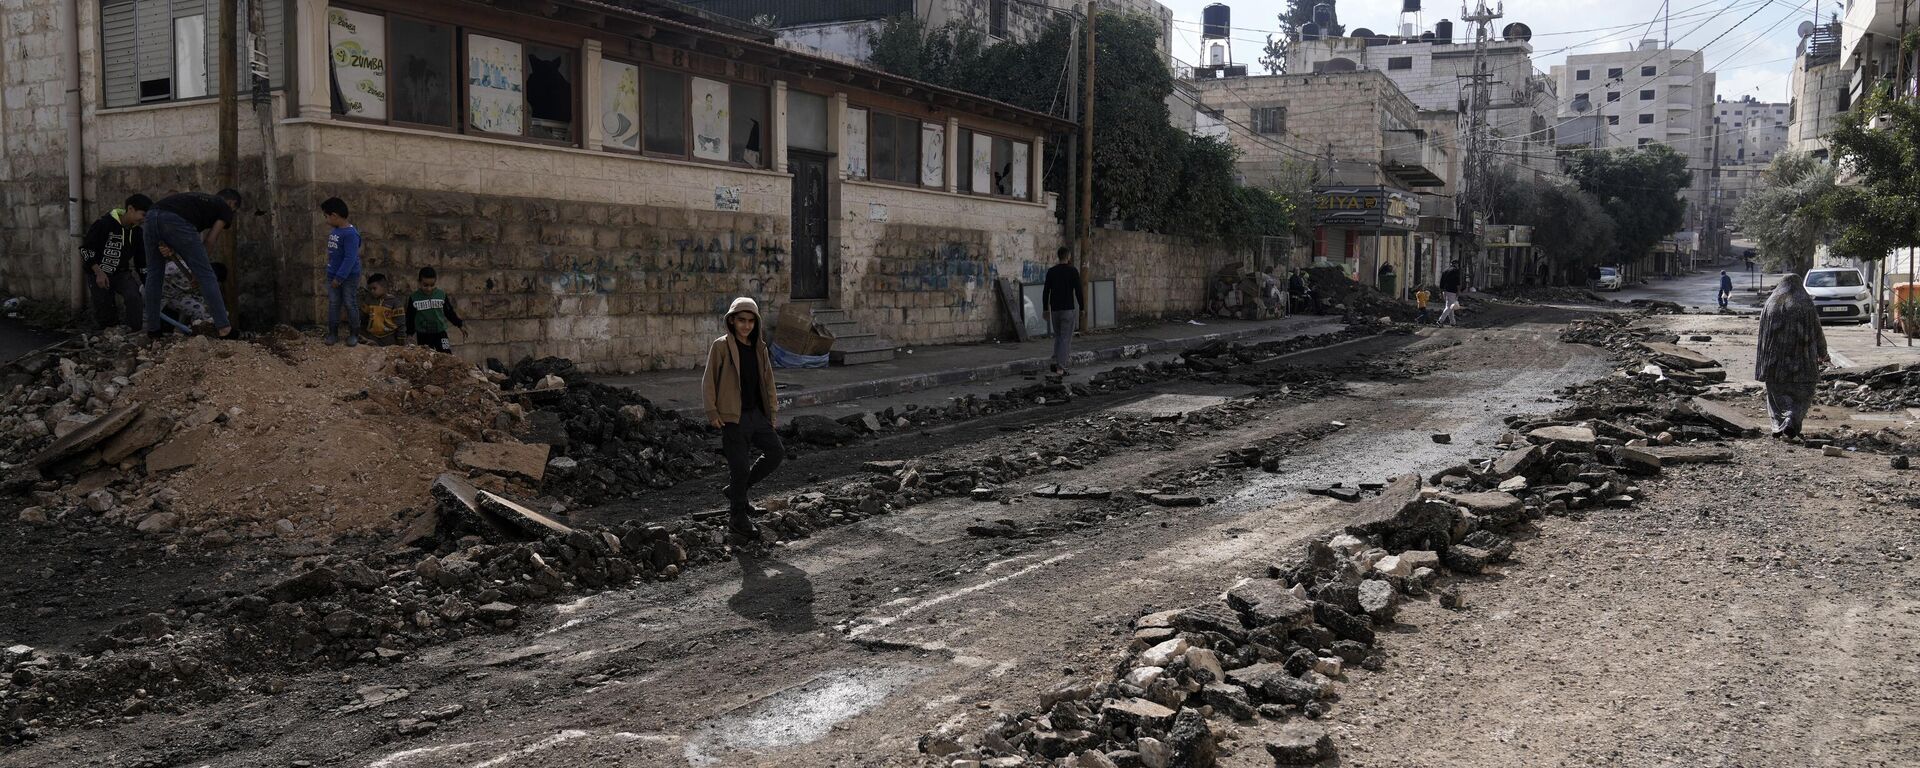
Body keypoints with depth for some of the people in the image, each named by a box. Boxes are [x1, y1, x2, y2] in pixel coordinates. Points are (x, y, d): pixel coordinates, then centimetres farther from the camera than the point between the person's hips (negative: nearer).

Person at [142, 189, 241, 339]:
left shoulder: (200, 199, 40)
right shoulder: (225, 208, 23)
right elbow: (209, 240, 14)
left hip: (152, 215, 6)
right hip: (176, 222, -6)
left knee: (154, 274, 21)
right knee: (206, 275, 4)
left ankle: (153, 328, 24)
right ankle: (223, 327, 5)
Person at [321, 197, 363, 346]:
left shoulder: (350, 234, -22)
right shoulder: (335, 231, 5)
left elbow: (350, 258, -24)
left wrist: (339, 277, -23)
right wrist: (333, 276, 15)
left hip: (349, 277, -8)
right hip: (333, 275, 8)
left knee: (350, 305, 3)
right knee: (333, 304, 11)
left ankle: (354, 334, 15)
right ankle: (333, 332, 19)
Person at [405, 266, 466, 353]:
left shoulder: (442, 295, -3)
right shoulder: (414, 298, -5)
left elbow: (449, 313, 9)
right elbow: (410, 318, 4)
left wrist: (460, 325, 7)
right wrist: (411, 333, 3)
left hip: (440, 333, 0)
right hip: (422, 336, 0)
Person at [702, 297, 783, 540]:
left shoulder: (759, 347, 10)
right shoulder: (721, 346, -7)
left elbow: (767, 381, 16)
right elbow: (708, 380, -7)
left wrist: (773, 410, 10)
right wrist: (712, 412, -11)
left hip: (757, 413, 6)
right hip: (733, 417, -6)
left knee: (776, 452, 3)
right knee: (740, 466, -4)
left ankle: (736, 489, 19)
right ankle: (738, 519, 10)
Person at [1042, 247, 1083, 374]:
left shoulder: (1051, 271, 2)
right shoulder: (1073, 271, -7)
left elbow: (1046, 291, 3)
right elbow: (1078, 291, -9)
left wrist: (1045, 309, 10)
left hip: (1055, 309, 4)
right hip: (1069, 308, -4)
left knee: (1057, 336, 17)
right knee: (1065, 337, 0)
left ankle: (1055, 362, 4)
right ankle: (1060, 367, -6)